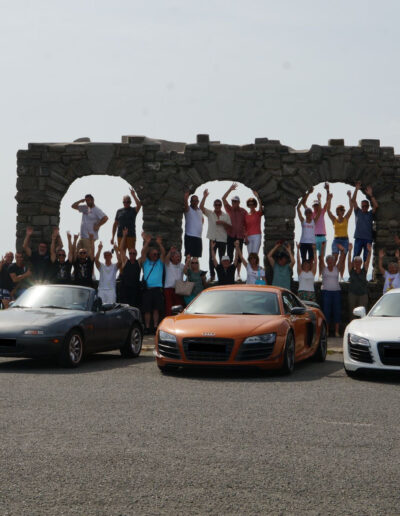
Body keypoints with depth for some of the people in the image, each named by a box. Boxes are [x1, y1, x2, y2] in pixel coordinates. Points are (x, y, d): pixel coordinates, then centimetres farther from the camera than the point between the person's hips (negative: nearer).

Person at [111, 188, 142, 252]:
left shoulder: (133, 210, 5)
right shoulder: (119, 211, 13)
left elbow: (139, 205, -17)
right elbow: (115, 224, 15)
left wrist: (134, 195, -14)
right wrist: (112, 237, 12)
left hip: (131, 235, -2)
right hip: (120, 236, 2)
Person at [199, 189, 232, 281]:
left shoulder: (226, 216, 8)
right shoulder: (210, 213, 5)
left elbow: (230, 227, 8)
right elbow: (201, 207, -8)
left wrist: (223, 223, -10)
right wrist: (205, 197, -15)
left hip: (222, 240, 0)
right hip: (212, 239, 0)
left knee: (222, 258, 4)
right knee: (211, 258, 0)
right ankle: (212, 275, 7)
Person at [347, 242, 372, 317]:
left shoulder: (364, 271, 6)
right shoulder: (351, 271, 4)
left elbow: (367, 261, -5)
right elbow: (349, 261, -6)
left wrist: (369, 251, -18)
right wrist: (350, 251, -18)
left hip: (363, 294, 0)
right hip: (353, 293, 0)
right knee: (352, 311, 0)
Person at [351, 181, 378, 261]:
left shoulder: (370, 214, 10)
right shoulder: (358, 212, 12)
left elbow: (376, 206, -7)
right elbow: (353, 201, 4)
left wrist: (370, 195, -11)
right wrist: (356, 189, -4)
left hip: (368, 239, 0)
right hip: (358, 238, 0)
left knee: (366, 258, 1)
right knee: (356, 257, -3)